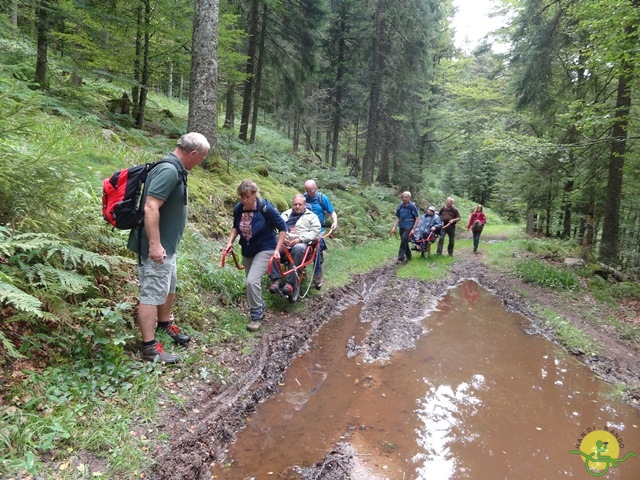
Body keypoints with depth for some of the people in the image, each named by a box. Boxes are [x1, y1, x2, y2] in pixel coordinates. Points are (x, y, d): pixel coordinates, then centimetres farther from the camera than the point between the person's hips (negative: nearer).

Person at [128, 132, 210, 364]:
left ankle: (165, 324, 43)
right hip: (157, 246, -10)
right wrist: (154, 244, -30)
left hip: (168, 244, 10)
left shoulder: (175, 170, 10)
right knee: (152, 294, -3)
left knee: (168, 288, 24)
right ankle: (150, 347, 5)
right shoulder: (169, 171, -22)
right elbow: (150, 208, -29)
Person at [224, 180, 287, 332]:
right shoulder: (238, 209, -9)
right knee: (251, 282, 15)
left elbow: (282, 228, -13)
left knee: (252, 281, -19)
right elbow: (236, 227, 11)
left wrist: (277, 249, -17)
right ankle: (260, 308, 39)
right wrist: (230, 242, -4)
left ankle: (256, 316, -3)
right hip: (247, 250, 6)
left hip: (264, 249, -6)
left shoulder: (266, 209, -23)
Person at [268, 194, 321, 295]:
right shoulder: (285, 214, 27)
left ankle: (290, 283, -39)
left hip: (301, 243, -3)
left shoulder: (311, 216, 17)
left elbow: (315, 231, 1)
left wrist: (300, 239, -12)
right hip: (284, 242, 3)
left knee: (298, 249, -40)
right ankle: (276, 280, -29)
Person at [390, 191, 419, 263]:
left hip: (409, 227, -5)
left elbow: (417, 218, -7)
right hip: (401, 227, 6)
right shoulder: (400, 206, 5)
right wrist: (394, 227, 1)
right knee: (404, 242, 13)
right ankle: (408, 256, 30)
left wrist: (413, 229, -14)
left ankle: (400, 258, -14)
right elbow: (398, 218, 12)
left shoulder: (412, 206, -8)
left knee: (404, 240, -17)